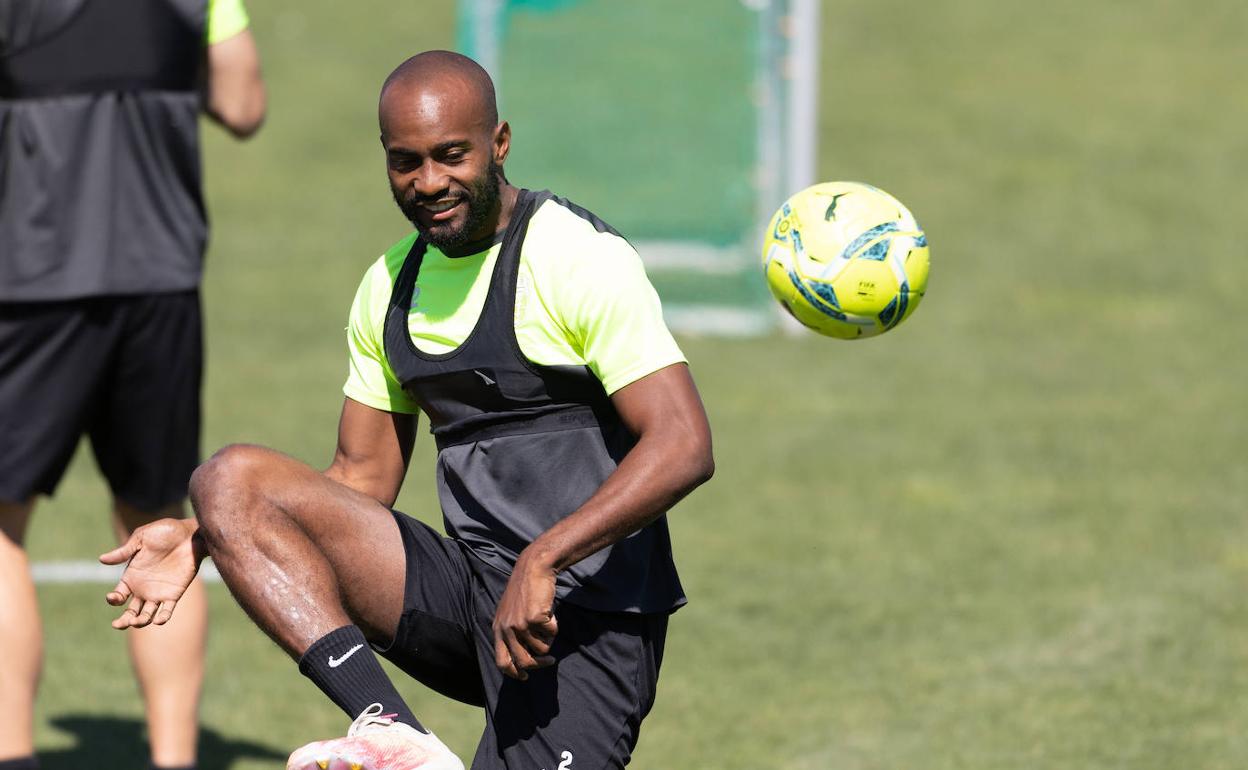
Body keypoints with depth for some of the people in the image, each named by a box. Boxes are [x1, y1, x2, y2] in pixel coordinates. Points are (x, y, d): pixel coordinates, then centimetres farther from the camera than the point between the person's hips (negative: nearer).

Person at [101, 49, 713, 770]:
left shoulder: (579, 257, -10)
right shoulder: (391, 286, 13)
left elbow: (684, 447, -18)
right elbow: (361, 479, 19)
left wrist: (542, 560, -29)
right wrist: (201, 538, 4)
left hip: (586, 619, -7)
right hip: (468, 595, 7)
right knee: (232, 477, -11)